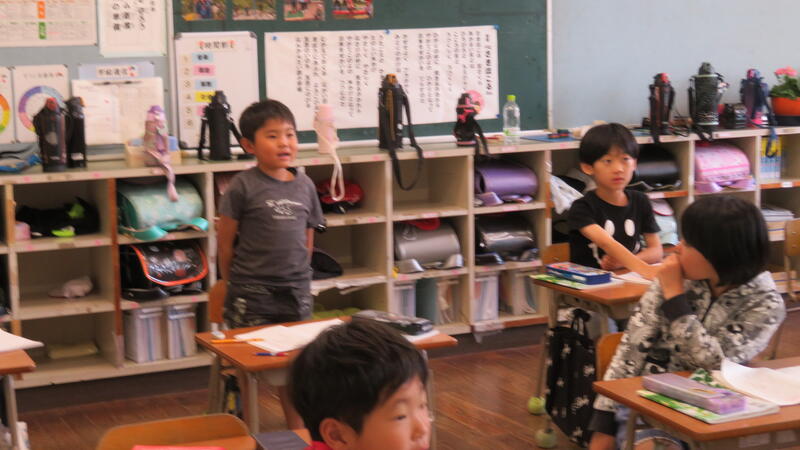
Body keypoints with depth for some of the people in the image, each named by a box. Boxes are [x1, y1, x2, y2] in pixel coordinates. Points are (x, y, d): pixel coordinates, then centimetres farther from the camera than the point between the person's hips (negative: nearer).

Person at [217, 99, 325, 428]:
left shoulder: (305, 186, 5)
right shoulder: (244, 186, -9)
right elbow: (225, 241, -4)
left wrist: (298, 275, 13)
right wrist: (233, 283, 1)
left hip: (296, 292, 4)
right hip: (251, 294, -4)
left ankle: (297, 431, 25)